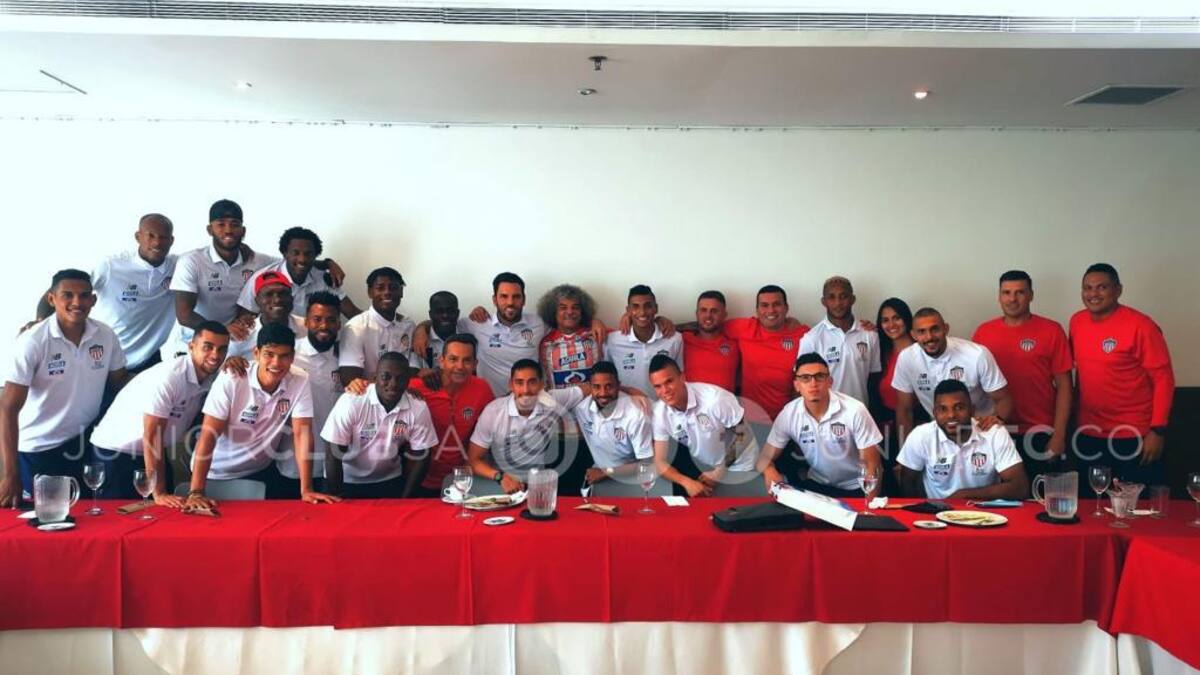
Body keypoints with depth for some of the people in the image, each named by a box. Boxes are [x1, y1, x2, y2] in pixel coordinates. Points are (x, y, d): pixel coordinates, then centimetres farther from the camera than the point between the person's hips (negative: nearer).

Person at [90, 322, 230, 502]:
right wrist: (159, 493, -26)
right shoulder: (167, 377, -27)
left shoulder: (213, 376, -8)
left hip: (153, 452, 7)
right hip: (117, 451, -6)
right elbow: (151, 437, -26)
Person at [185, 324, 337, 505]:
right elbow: (209, 433, -24)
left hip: (262, 470, 2)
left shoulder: (300, 381, -17)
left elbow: (302, 432, -18)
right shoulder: (231, 379, -23)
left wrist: (306, 489, -24)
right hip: (217, 472, -2)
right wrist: (196, 492, -31)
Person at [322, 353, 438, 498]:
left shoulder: (418, 409, -13)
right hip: (346, 481, -2)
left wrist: (405, 498, -6)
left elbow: (419, 457, -4)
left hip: (390, 481, 2)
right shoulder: (351, 402, -21)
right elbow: (334, 454, -16)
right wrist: (335, 498, -13)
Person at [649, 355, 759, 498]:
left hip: (739, 465, -3)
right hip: (702, 468, 4)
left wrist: (719, 472, -20)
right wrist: (687, 482, -34)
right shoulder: (660, 413, -18)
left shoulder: (714, 399, -30)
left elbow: (741, 433, -18)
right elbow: (660, 462, -16)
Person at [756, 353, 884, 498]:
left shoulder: (855, 411, -19)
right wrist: (769, 471, -28)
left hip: (855, 489, -1)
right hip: (817, 484, 2)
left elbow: (872, 464, -13)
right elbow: (766, 458, -4)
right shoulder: (788, 414, -11)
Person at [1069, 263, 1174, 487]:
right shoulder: (1077, 321, 4)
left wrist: (1158, 430, -15)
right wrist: (1074, 412, 9)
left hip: (1133, 436, -5)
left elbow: (1163, 379, -11)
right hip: (1089, 435, 5)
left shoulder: (1140, 326, -12)